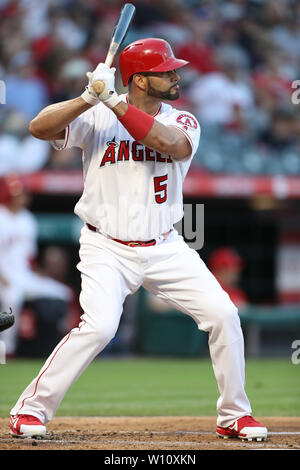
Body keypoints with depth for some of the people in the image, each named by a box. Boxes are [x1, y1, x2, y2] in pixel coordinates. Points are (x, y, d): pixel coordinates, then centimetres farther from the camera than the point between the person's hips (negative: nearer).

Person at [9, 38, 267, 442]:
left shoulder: (183, 122, -1)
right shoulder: (96, 118, -6)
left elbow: (166, 142, -24)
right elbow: (40, 128, -19)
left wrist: (113, 100, -28)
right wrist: (90, 97, -29)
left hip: (166, 248, 4)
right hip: (107, 250, -4)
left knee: (223, 314, -7)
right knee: (99, 326, -25)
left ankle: (234, 415, 11)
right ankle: (31, 409, -9)